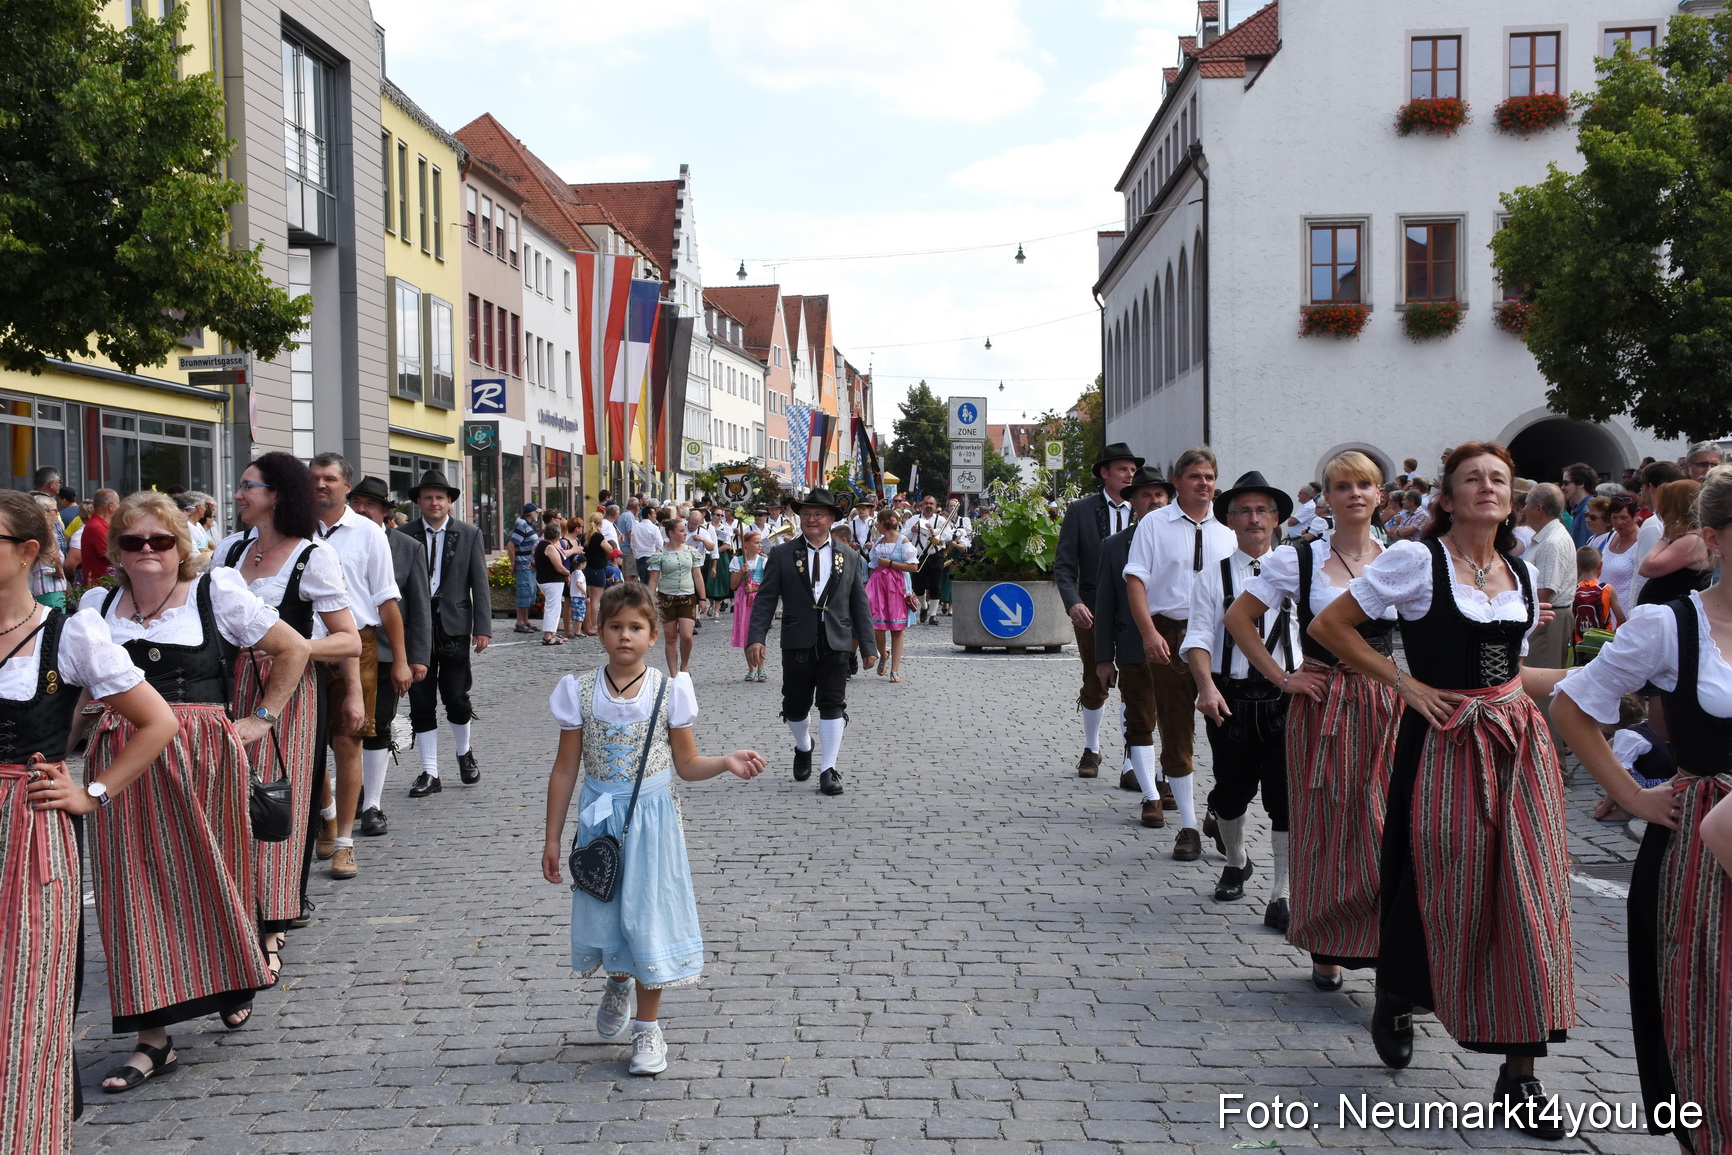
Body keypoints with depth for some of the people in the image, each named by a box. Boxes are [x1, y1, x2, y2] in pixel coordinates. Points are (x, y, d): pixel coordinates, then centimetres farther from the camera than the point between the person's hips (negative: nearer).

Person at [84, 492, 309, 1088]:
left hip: (202, 757, -2)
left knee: (210, 878, 8)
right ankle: (152, 1037, 7)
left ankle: (234, 983, 36)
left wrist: (263, 718, 2)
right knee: (135, 891, 1)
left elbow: (294, 648, 5)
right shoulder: (98, 606, 9)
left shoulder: (216, 594, 0)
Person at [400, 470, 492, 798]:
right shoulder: (403, 535, 4)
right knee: (421, 703, 3)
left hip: (454, 626, -1)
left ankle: (465, 754, 28)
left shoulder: (469, 535, 4)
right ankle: (430, 773, 11)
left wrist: (482, 627, -6)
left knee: (457, 698, 1)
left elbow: (479, 584, 1)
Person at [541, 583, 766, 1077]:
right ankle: (618, 984, 43)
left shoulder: (670, 691, -5)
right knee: (603, 913, 8)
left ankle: (647, 1027, 18)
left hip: (651, 817, -1)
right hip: (599, 817, 1)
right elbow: (565, 769, 1)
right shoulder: (580, 692, -5)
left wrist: (726, 763, -18)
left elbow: (686, 765, 2)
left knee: (647, 917, 2)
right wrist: (553, 838, 2)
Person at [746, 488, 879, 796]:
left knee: (833, 705, -4)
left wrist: (868, 646, 4)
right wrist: (756, 638, -14)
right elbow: (765, 599, -2)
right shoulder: (782, 555, 3)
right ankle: (803, 749, 39)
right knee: (795, 705, 11)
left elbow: (860, 605, 9)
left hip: (836, 643, 0)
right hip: (797, 643, 0)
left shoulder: (849, 558, 7)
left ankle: (828, 769, 1)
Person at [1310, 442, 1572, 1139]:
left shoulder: (1523, 575, 11)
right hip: (1443, 745, -5)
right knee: (1442, 892, 5)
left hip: (1518, 744, 5)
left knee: (1529, 898, 0)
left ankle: (1519, 1075, 8)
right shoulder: (1415, 559, -9)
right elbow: (1329, 625, -9)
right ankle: (1394, 1002, 37)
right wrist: (1403, 682, -10)